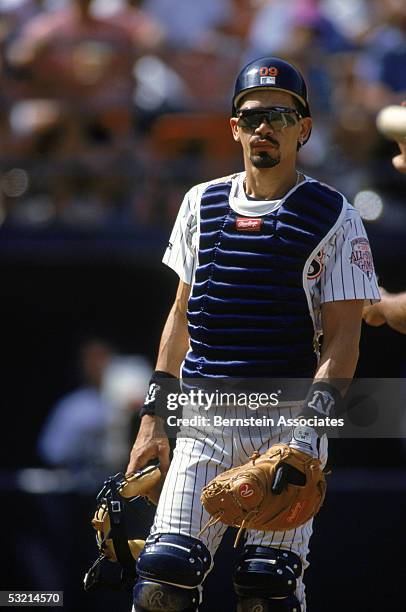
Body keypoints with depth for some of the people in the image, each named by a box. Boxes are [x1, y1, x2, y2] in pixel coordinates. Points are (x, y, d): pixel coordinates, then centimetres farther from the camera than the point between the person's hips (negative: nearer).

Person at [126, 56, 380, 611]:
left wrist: (309, 424, -19)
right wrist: (153, 416, 13)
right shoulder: (202, 205, 13)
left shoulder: (333, 217, -1)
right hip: (204, 419, 4)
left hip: (289, 420, -4)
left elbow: (343, 337, -5)